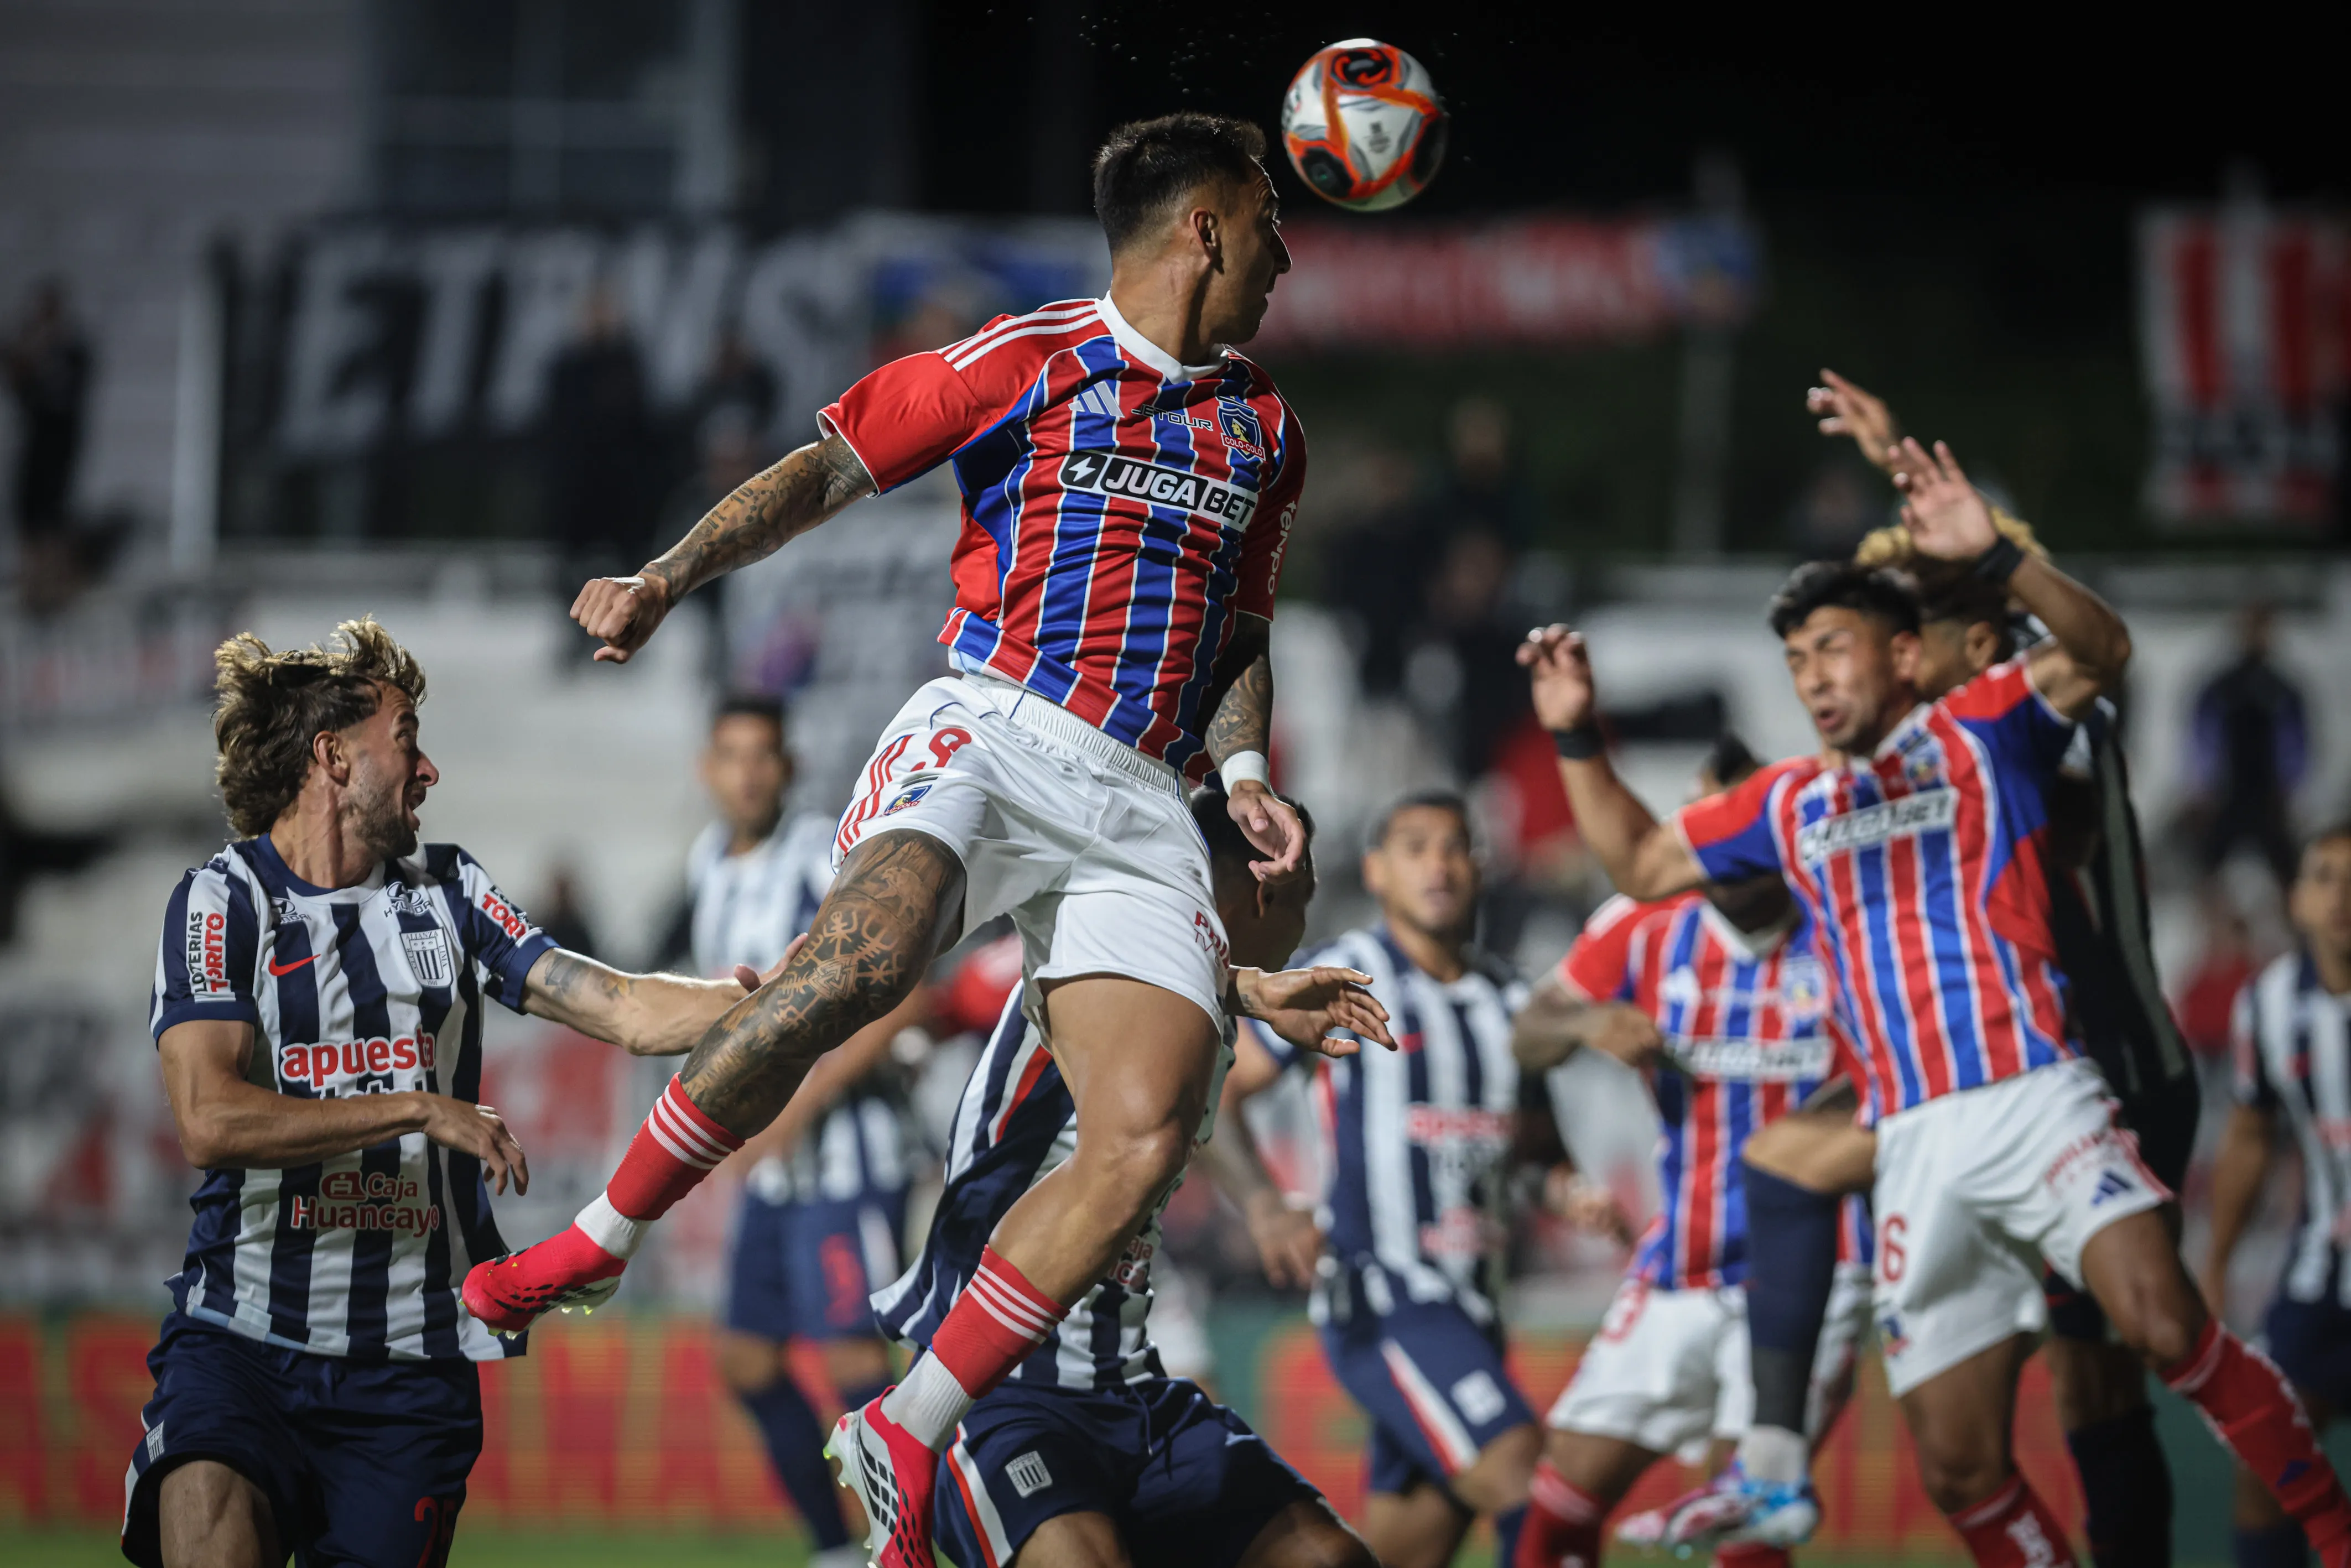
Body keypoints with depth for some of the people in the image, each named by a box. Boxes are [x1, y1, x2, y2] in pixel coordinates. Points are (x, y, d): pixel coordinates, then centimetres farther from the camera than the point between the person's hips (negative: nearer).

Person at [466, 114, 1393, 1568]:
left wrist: (1245, 772, 13)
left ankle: (909, 1435, -7)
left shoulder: (1262, 427, 23)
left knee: (1149, 1135, -16)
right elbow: (828, 469, 4)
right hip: (989, 735, -5)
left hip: (1141, 799, 5)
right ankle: (601, 1239, -20)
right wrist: (669, 577, -8)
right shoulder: (1027, 361, 5)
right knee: (862, 956, -36)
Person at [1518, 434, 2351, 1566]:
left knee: (2166, 1326, -29)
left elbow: (2099, 652, -12)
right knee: (1960, 1473, 1)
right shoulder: (1789, 805, 20)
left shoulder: (1980, 731, 5)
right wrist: (1577, 738, 19)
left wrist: (1993, 558, -27)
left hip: (2035, 1102, -5)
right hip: (1915, 1151, 5)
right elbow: (1640, 864, 31)